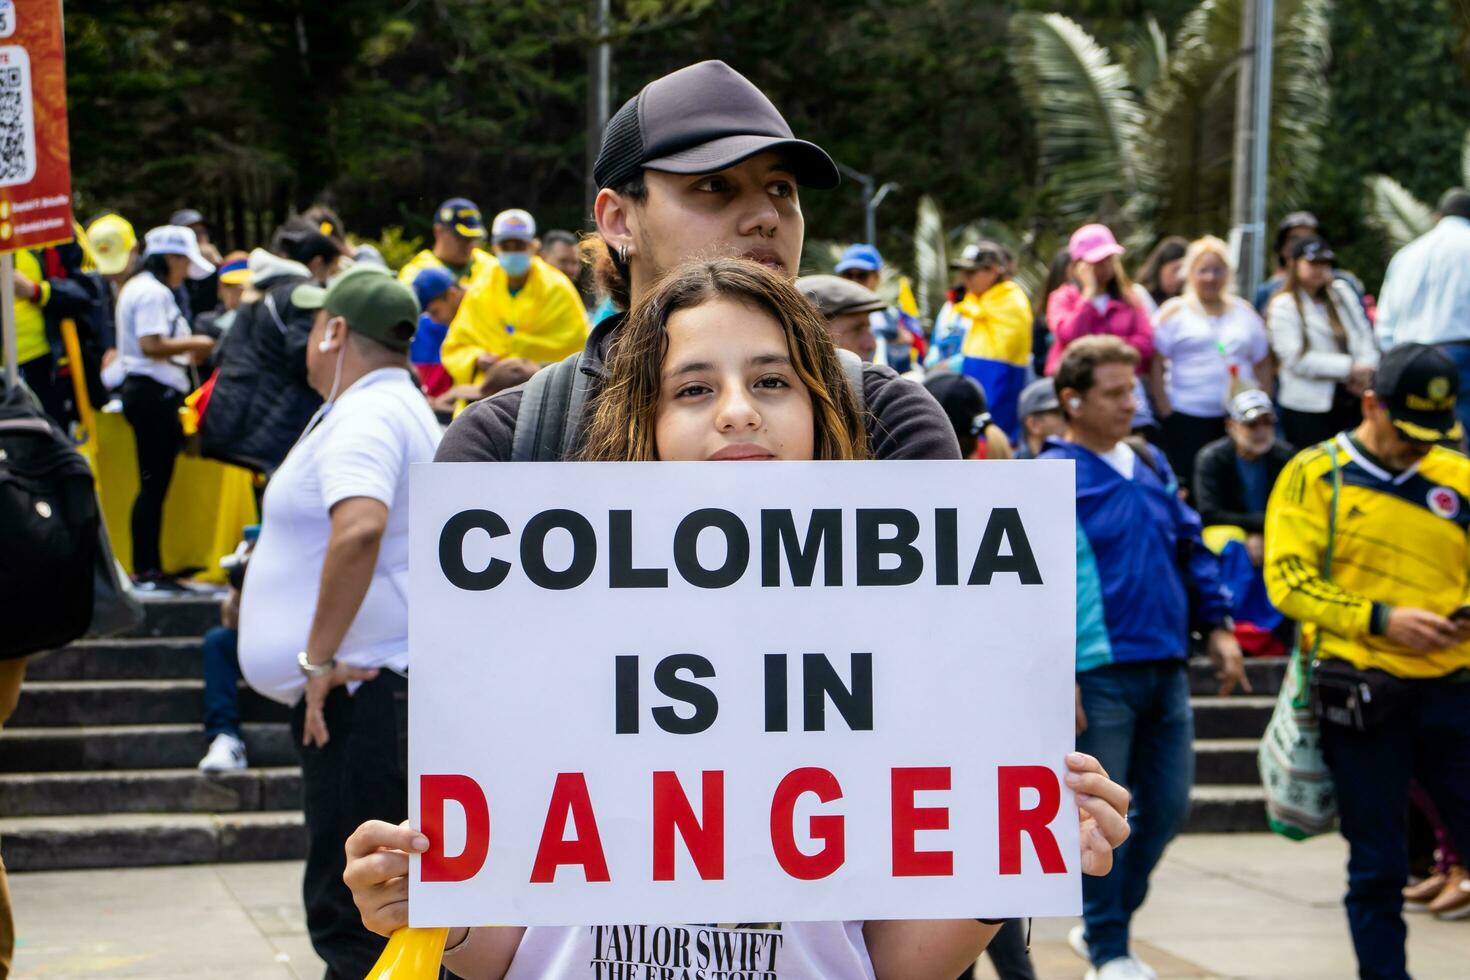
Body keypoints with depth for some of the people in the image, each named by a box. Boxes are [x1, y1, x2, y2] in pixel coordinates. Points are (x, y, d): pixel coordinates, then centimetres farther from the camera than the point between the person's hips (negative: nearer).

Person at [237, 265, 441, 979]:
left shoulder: (361, 418, -15)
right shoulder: (409, 410, 19)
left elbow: (360, 526, -34)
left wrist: (319, 657, -27)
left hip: (362, 693, -11)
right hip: (396, 686, 11)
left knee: (348, 912, -10)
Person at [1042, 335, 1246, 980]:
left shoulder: (1150, 464, 13)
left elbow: (1191, 546, 20)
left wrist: (1217, 625, 11)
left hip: (1166, 668, 7)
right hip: (1100, 676, -7)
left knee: (1167, 807, 10)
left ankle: (1101, 925, 27)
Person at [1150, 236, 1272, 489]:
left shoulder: (1245, 312, 15)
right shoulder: (1173, 313, 3)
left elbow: (1263, 364, 17)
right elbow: (1155, 367, -3)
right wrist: (1165, 411, -9)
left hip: (1238, 418, 3)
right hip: (1187, 419, -3)